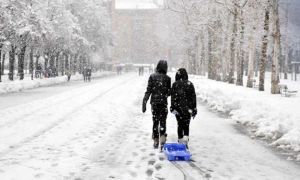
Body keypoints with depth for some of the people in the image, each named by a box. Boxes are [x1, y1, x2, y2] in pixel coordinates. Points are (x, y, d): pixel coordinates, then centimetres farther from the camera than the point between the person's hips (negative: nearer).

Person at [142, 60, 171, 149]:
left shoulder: (152, 76, -3)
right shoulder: (167, 78, -5)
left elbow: (148, 91, -6)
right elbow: (169, 92, -2)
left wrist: (144, 102, -3)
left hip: (154, 102, 1)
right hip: (163, 103, -1)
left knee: (155, 122, 13)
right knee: (163, 122, 8)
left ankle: (156, 142, 18)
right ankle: (162, 140, -6)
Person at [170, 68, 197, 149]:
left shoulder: (175, 84, -5)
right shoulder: (190, 84, -2)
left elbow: (173, 97, -5)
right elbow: (193, 97, 1)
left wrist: (172, 108, 0)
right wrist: (194, 109, 7)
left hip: (178, 108, 0)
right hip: (188, 109, 0)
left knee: (180, 125, 13)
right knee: (186, 125, 5)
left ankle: (180, 141, 20)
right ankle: (185, 142, -11)